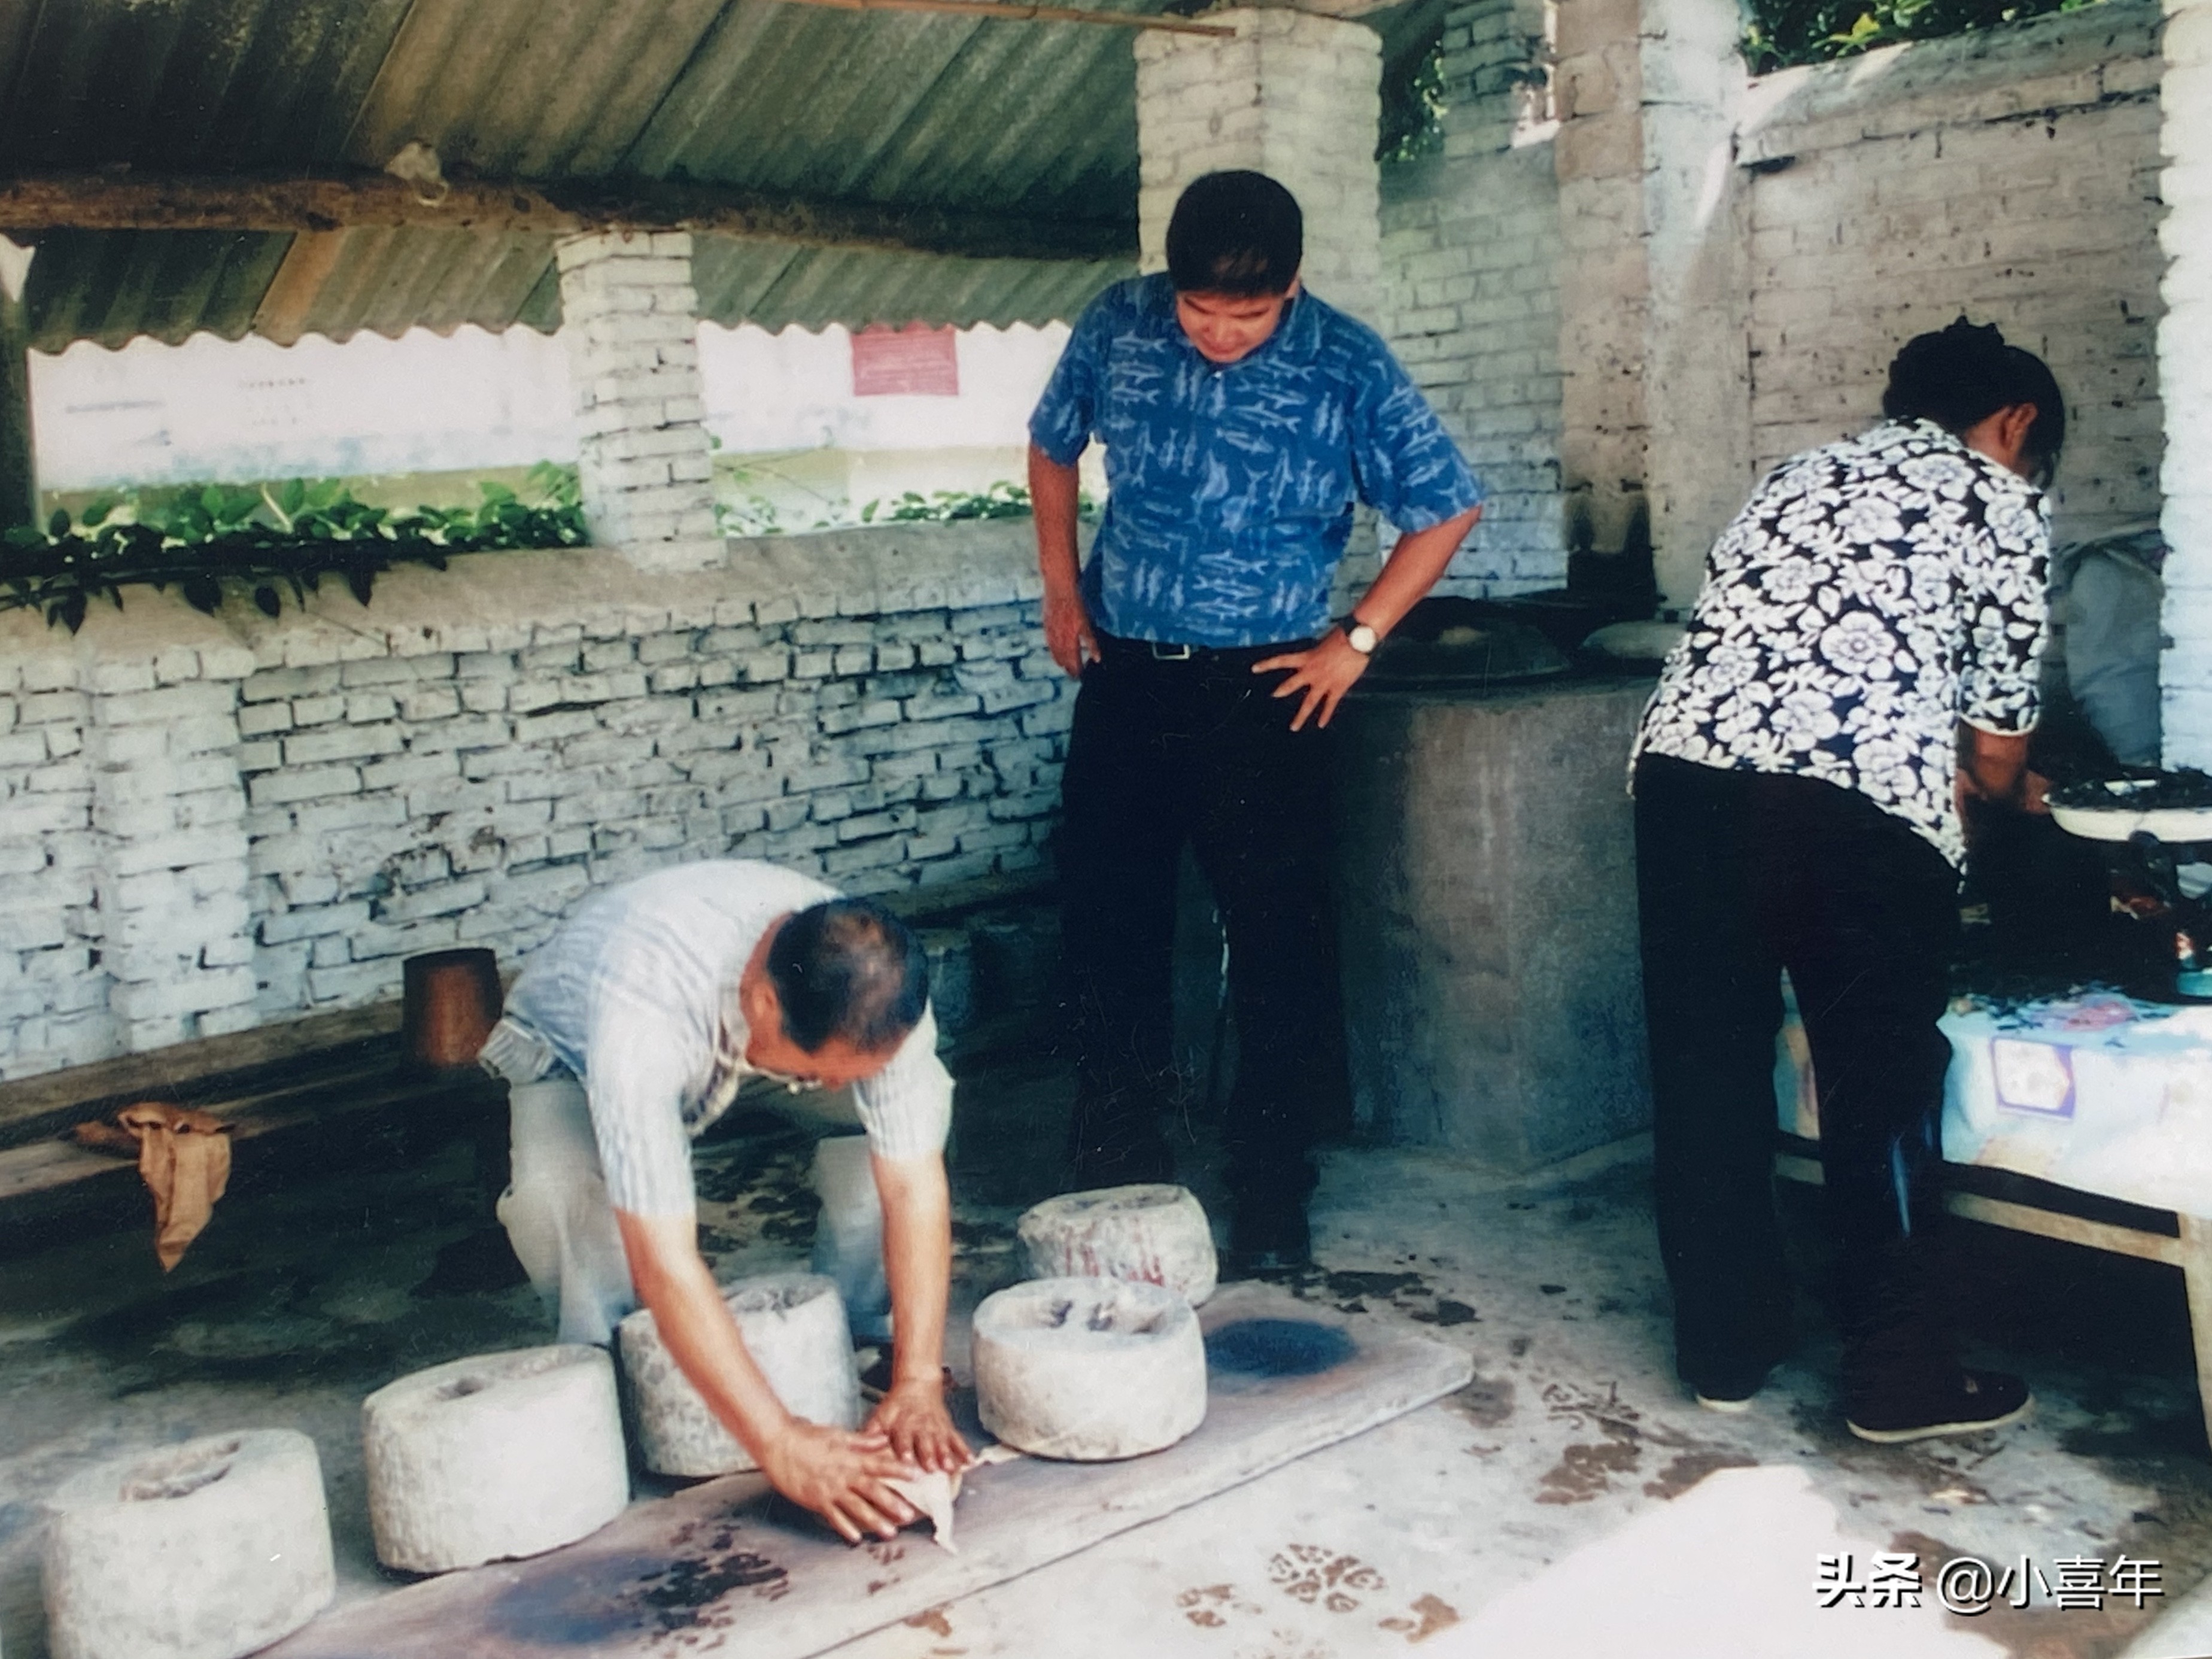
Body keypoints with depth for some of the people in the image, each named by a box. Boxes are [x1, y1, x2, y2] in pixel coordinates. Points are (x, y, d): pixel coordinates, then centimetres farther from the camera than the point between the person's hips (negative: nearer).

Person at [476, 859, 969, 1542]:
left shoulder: (875, 988, -34)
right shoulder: (646, 1008, -47)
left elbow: (914, 1185, -29)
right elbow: (664, 1260, -47)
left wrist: (918, 1384, -37)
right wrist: (780, 1443, -48)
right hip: (569, 1051, -3)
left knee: (915, 1117, -22)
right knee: (566, 1193, -36)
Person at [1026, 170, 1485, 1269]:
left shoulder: (1347, 368, -10)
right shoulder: (1119, 325, -1)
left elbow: (1446, 508, -2)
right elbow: (1053, 445, 16)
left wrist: (1356, 640, -6)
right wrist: (1061, 588, 9)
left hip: (1259, 689, -3)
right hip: (1123, 677, 3)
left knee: (1278, 940, 0)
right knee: (1106, 928, 8)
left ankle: (1272, 1201, 14)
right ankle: (1113, 1175, 24)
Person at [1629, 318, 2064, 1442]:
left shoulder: (1803, 472, 29)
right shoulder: (1997, 504, 14)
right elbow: (1997, 750, 15)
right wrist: (1998, 791, 39)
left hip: (1684, 765, 5)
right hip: (1856, 801, -5)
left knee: (1707, 1071, 13)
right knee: (1883, 1086, 8)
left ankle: (1724, 1348, 24)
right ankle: (1897, 1373, 18)